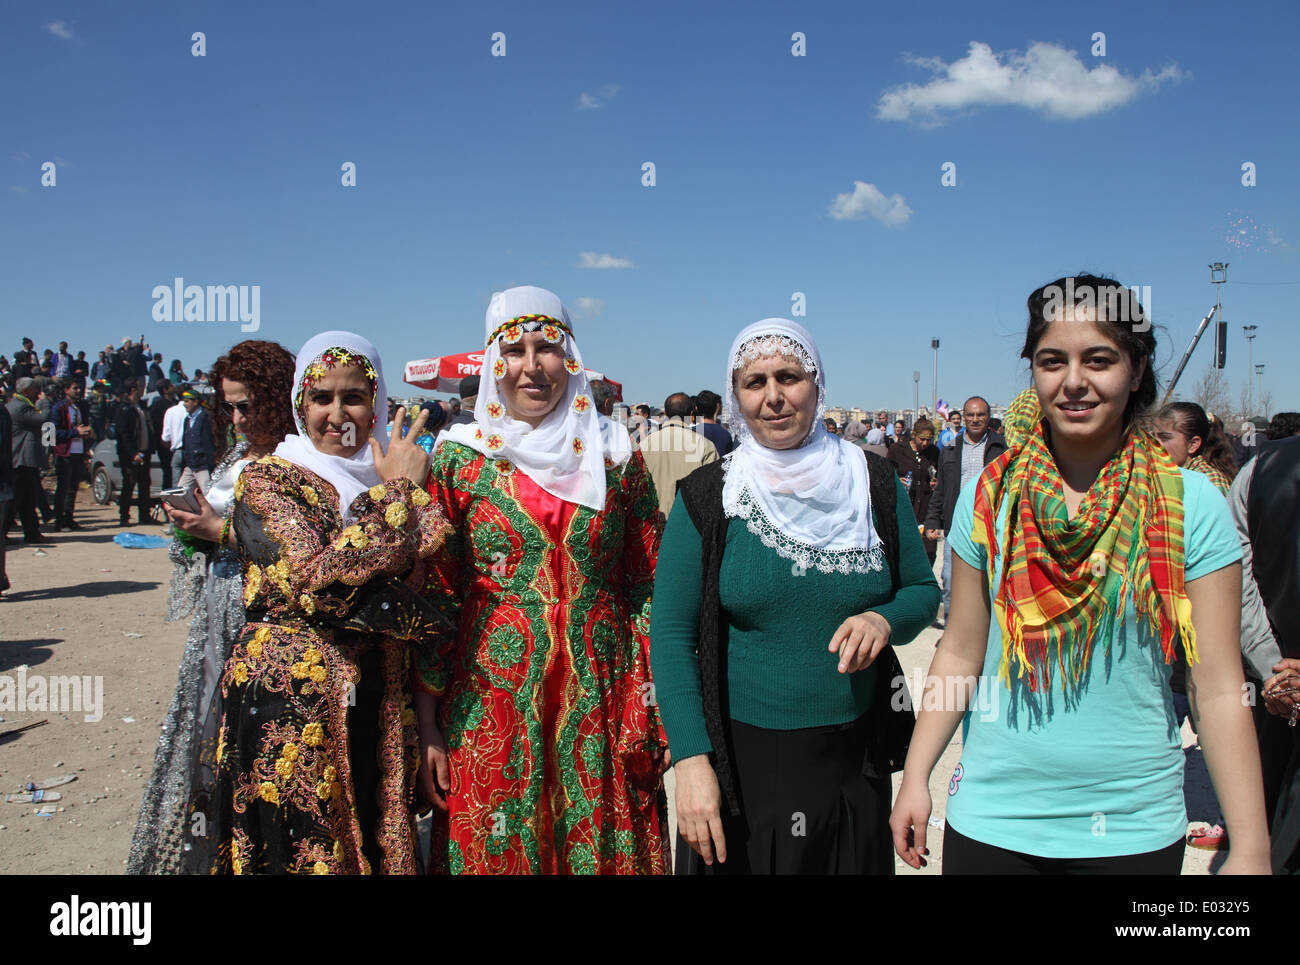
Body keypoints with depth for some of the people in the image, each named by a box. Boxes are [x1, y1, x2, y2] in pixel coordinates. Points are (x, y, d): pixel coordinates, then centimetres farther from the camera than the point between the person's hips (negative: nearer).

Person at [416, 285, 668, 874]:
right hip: (492, 702, -1)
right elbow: (433, 597, 0)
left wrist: (652, 713, 1)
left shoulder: (615, 456, 3)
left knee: (602, 848, 9)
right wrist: (427, 727, -2)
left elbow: (648, 585, 6)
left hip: (600, 700, 1)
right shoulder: (460, 459, 0)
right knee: (492, 851, 8)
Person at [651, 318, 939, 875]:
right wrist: (691, 761, -16)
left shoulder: (873, 483, 0)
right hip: (740, 761, -2)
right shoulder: (707, 497, -6)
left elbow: (923, 590, 9)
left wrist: (884, 620, -14)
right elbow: (671, 634, -8)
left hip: (853, 761, 2)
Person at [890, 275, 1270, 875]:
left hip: (1134, 826, -1)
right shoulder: (989, 496, -3)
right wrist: (916, 776, -1)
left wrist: (1251, 849, -9)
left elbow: (1219, 688, -7)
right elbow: (960, 653, 2)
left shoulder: (1190, 504, -8)